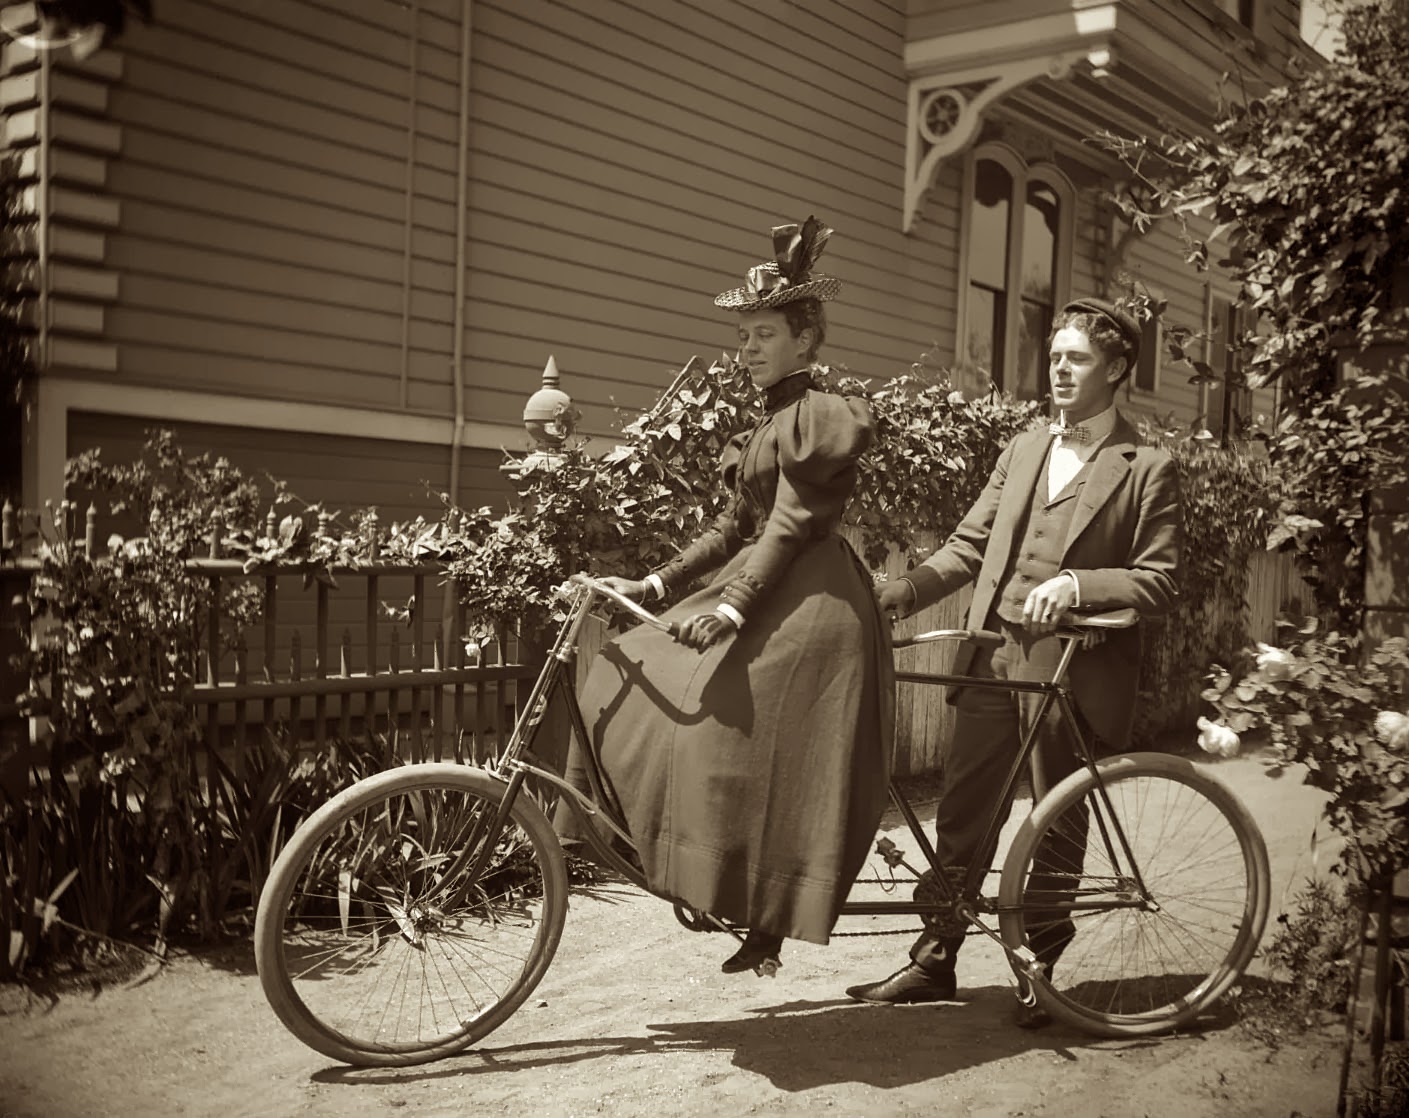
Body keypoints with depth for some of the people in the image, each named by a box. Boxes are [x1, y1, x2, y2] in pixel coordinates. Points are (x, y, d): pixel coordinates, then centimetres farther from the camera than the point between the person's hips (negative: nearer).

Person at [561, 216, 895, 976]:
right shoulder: (770, 422, 18)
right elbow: (734, 527, 15)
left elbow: (791, 524, -19)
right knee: (633, 679, 5)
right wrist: (653, 584, 6)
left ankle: (766, 923, 6)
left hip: (806, 600, -10)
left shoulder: (817, 416, -10)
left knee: (757, 759, -9)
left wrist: (731, 604, -29)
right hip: (763, 588, 10)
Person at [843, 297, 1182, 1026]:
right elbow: (967, 548, 11)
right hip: (994, 656, 4)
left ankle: (1043, 969, 24)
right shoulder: (1022, 451, 14)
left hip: (1074, 668, -4)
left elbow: (1159, 584, -7)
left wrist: (1076, 585, -21)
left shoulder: (1146, 469, -1)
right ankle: (934, 960, 17)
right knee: (960, 810, 6)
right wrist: (894, 593, -2)